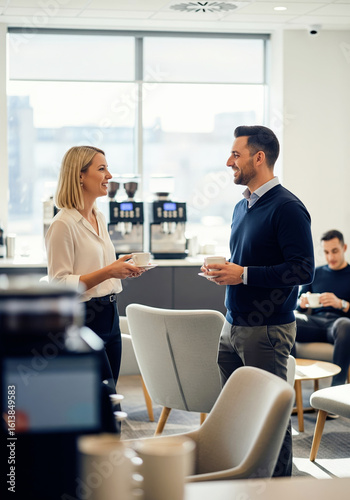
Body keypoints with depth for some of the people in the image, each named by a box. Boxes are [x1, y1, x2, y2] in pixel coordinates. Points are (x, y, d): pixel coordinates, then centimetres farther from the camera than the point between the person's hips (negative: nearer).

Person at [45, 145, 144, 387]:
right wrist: (107, 272, -24)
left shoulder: (100, 217, 13)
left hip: (109, 316, 8)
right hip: (83, 320, -8)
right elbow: (60, 284, -17)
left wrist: (122, 269, 5)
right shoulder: (63, 224, -13)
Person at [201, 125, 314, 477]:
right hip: (233, 326, 8)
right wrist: (224, 270, 5)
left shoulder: (287, 208, -12)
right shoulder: (242, 207, 16)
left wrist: (244, 274, -19)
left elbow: (302, 270, -18)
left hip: (267, 329, -8)